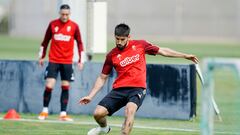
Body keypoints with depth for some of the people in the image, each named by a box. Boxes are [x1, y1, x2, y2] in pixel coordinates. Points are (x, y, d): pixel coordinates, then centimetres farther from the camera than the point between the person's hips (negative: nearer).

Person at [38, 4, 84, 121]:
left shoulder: (74, 26, 0)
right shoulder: (53, 24, 2)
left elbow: (79, 43, 6)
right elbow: (46, 41, 11)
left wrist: (81, 60, 1)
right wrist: (42, 56, 11)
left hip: (67, 62, 1)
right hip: (53, 60, -1)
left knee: (65, 87, 2)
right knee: (49, 86, -8)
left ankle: (63, 114, 7)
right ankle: (45, 111, 8)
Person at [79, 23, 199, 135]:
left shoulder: (140, 45, 4)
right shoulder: (111, 56, 5)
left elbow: (162, 51, 14)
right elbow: (102, 78, 12)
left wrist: (185, 56, 15)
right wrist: (90, 96, 6)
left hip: (137, 88, -2)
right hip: (119, 89, 2)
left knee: (130, 109, -33)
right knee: (98, 113, -10)